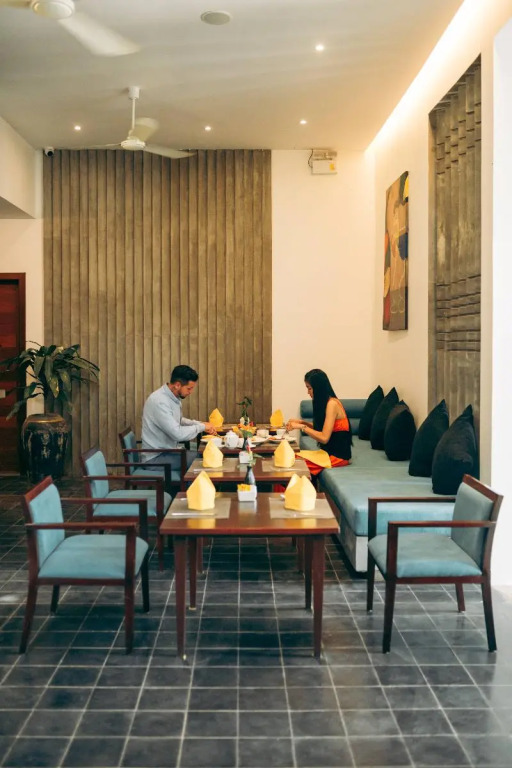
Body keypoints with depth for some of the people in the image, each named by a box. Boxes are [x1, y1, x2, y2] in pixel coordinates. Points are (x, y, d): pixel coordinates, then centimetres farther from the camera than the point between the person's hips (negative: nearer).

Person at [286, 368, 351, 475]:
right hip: (330, 451, 8)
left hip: (338, 456, -8)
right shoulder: (326, 402, 9)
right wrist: (302, 422, 9)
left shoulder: (332, 404, -17)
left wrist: (301, 427, -16)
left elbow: (324, 437, -22)